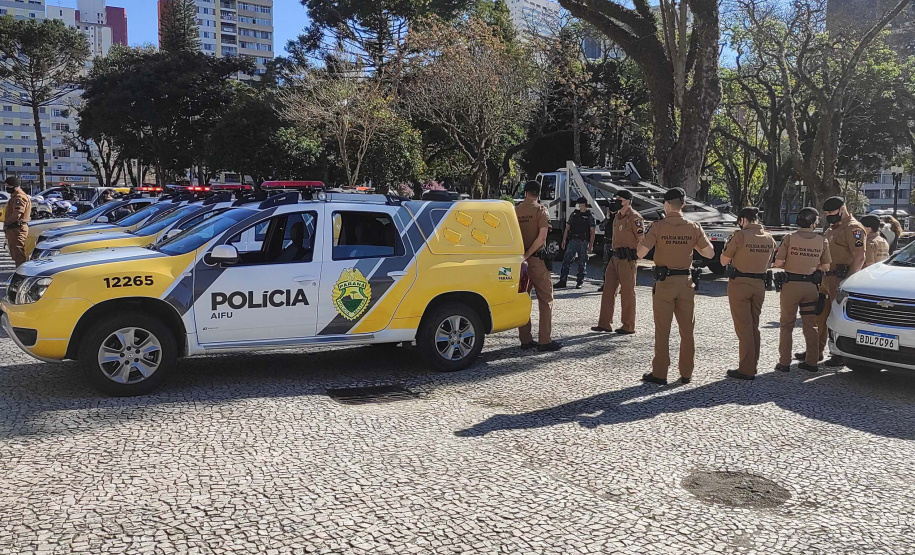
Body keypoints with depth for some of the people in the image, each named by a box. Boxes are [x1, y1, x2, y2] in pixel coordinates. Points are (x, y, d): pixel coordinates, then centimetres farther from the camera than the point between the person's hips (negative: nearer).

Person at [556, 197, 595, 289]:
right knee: (566, 261, -4)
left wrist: (591, 245, -9)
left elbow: (592, 232, -2)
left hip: (584, 242, -3)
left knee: (582, 263, 3)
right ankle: (563, 281, -3)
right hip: (572, 241, 3)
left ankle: (579, 282, 11)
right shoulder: (573, 214, 13)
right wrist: (564, 240, 6)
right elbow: (567, 228, 14)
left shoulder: (590, 216, 2)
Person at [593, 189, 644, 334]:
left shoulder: (634, 218, -12)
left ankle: (629, 326, 10)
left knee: (627, 292, 0)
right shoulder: (618, 216, 15)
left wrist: (635, 258, -14)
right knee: (608, 289, 8)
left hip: (628, 260, -9)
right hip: (616, 258, 9)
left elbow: (642, 240, -15)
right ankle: (605, 324, 13)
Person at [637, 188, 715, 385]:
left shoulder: (658, 227, -10)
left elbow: (641, 253, -14)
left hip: (664, 282, -3)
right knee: (687, 330, 12)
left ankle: (659, 374, 9)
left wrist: (645, 238, 5)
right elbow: (710, 253, 2)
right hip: (685, 282, 3)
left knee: (662, 331, 4)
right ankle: (686, 374, 18)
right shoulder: (693, 228, -1)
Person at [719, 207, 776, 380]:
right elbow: (767, 263, 16)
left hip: (739, 283, -6)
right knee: (754, 326, 15)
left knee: (743, 326, -2)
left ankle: (746, 369, -1)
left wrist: (729, 244, 6)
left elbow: (724, 261, -8)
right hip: (759, 284, 6)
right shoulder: (769, 239, 6)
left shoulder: (740, 236, -13)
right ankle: (753, 366, 22)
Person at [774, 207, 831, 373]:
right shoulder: (822, 241, -1)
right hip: (811, 286, 2)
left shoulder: (789, 239, -9)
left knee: (786, 325, 7)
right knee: (810, 325, 13)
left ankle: (784, 362, 6)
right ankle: (811, 362, 17)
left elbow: (778, 263, -11)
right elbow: (825, 267, 2)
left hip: (791, 285, -2)